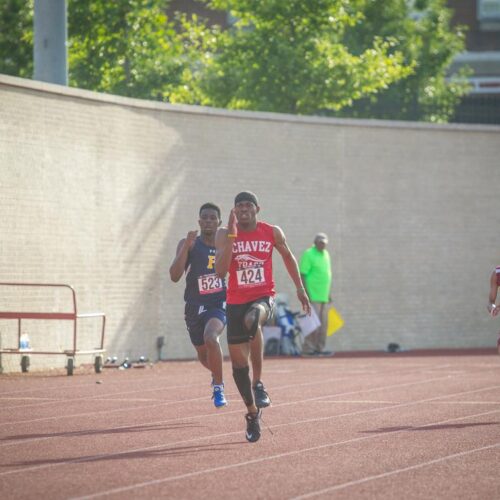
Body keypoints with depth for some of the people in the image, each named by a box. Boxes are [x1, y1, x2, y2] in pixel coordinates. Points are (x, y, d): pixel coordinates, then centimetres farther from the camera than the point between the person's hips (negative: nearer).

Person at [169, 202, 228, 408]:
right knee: (203, 355, 17)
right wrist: (186, 247, -27)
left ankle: (218, 386, -17)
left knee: (210, 338, -32)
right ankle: (217, 375, 53)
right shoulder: (189, 244, -7)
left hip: (219, 304, -2)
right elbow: (175, 276, -18)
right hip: (195, 307, 2)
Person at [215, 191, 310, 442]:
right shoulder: (225, 235, -4)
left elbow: (288, 257, 17)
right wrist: (232, 235, -21)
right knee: (238, 362, 3)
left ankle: (258, 383, -25)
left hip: (263, 297, -2)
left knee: (252, 320, -38)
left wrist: (300, 288, 16)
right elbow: (220, 271, -16)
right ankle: (252, 412, 23)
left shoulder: (272, 233, -1)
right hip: (236, 301, 2)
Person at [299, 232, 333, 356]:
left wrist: (328, 293, 21)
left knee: (323, 323, 9)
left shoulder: (326, 254, 17)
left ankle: (320, 348, 14)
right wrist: (306, 293, -18)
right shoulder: (308, 254, -8)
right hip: (313, 296, -8)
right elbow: (302, 274, -12)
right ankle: (308, 348, -6)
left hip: (324, 295, 8)